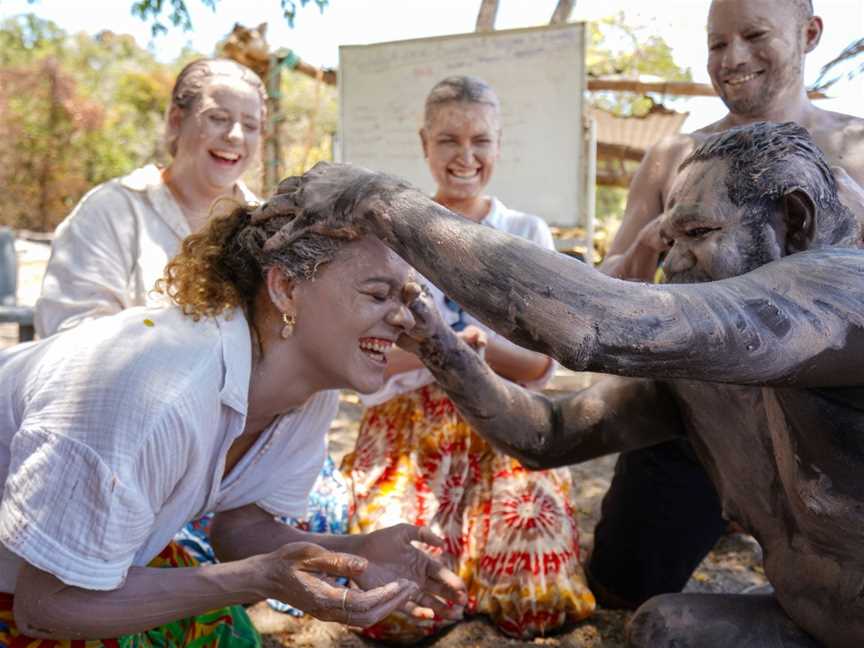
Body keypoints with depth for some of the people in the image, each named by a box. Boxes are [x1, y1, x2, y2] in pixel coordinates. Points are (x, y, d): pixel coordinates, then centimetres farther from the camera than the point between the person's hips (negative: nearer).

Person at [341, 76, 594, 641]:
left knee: (538, 603, -15)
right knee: (397, 608, -17)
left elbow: (541, 365, 1)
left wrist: (485, 347, -20)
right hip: (408, 429, -1)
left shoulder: (529, 235, 6)